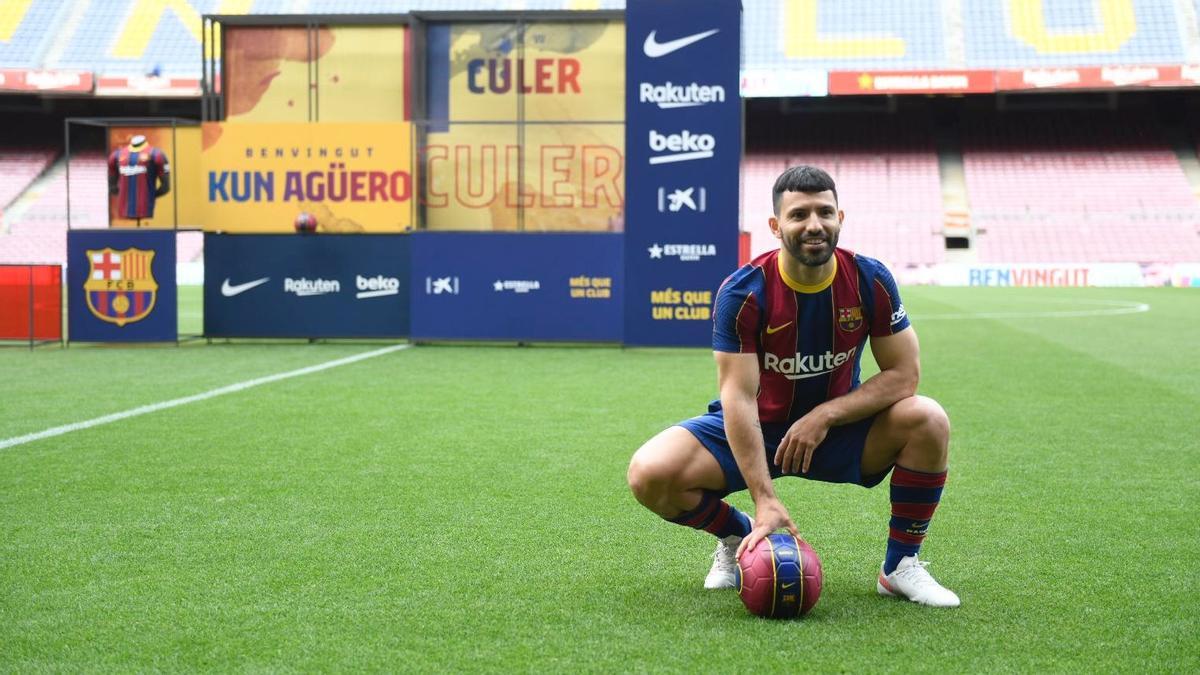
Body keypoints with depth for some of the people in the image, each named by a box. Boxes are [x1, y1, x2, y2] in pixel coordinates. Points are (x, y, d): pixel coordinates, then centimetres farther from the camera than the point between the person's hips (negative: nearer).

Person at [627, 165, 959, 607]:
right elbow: (739, 396, -26)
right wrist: (765, 501, -33)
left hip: (838, 426, 2)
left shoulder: (870, 280, -14)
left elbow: (904, 374, -12)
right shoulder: (742, 291, -22)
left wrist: (824, 415, -24)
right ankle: (738, 536, 9)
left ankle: (901, 564, -5)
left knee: (928, 420, -26)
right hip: (757, 427, -1)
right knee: (649, 474, -25)